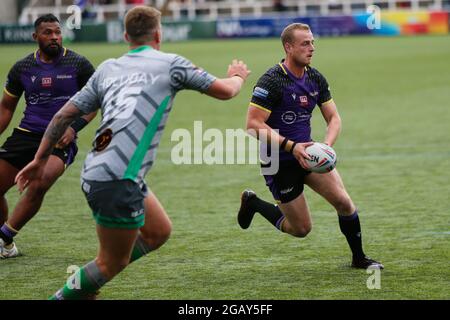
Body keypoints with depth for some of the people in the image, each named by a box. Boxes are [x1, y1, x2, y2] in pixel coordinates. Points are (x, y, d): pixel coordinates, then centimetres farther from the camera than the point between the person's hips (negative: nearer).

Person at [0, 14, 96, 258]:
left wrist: (74, 128, -11)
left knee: (39, 185, -28)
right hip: (25, 135, 4)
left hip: (60, 140, -4)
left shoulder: (78, 64, -1)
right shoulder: (22, 68, 7)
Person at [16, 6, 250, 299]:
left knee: (159, 232, 20)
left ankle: (85, 280, 22)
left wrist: (40, 159, 20)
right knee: (114, 262, 5)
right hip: (118, 180, -8)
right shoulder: (171, 64, 0)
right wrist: (238, 76, 32)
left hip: (95, 172, 8)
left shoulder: (107, 69, 15)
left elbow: (65, 114, 13)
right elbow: (225, 91, 9)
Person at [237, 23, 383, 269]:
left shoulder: (316, 79, 2)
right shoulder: (271, 82, -19)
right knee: (301, 229, 1)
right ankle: (253, 203, 24)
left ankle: (359, 258, 12)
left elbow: (333, 117, 7)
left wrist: (327, 145, -14)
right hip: (279, 163, -6)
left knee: (344, 202, -7)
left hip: (307, 153, 6)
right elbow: (253, 125, -22)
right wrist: (290, 146, -28)